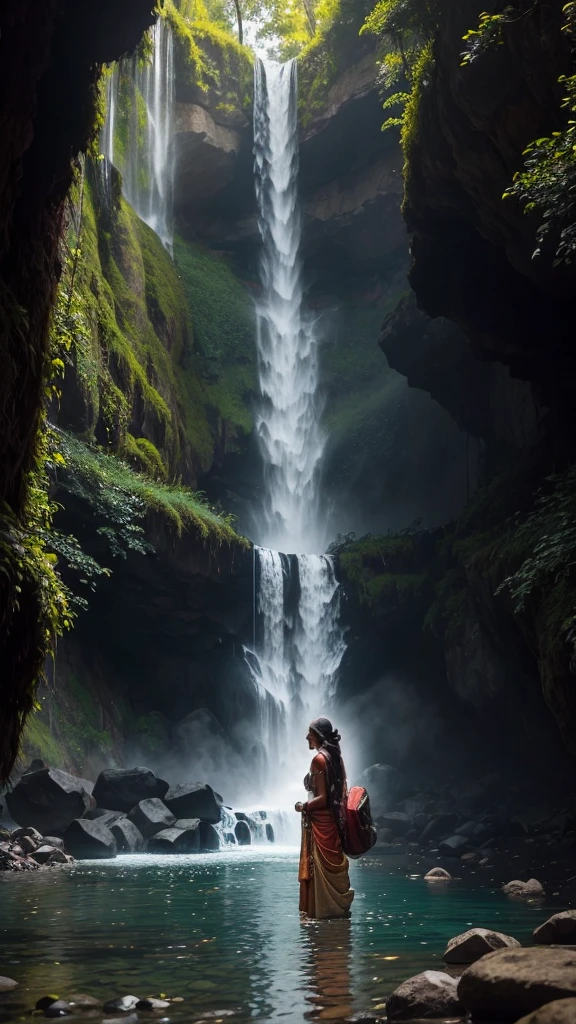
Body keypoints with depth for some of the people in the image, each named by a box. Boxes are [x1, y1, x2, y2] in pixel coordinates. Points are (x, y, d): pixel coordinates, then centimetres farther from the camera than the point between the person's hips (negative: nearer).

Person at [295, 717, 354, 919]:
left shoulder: (319, 759, -16)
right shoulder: (335, 757, 10)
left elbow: (322, 798, -19)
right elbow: (341, 793, 14)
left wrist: (303, 807, -6)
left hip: (320, 823, -9)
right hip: (334, 820, 9)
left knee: (319, 868, -1)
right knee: (333, 867, 13)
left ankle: (322, 910, 3)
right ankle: (338, 906, 18)